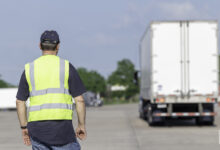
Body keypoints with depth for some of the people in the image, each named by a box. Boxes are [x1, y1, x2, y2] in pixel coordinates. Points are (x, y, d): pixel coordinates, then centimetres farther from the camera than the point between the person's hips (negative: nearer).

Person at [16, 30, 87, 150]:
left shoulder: (29, 69, 8)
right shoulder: (67, 67, 1)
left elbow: (20, 102, 8)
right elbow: (79, 100, -1)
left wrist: (24, 127, 16)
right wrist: (81, 125, 8)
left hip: (37, 126, 3)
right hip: (61, 126, -3)